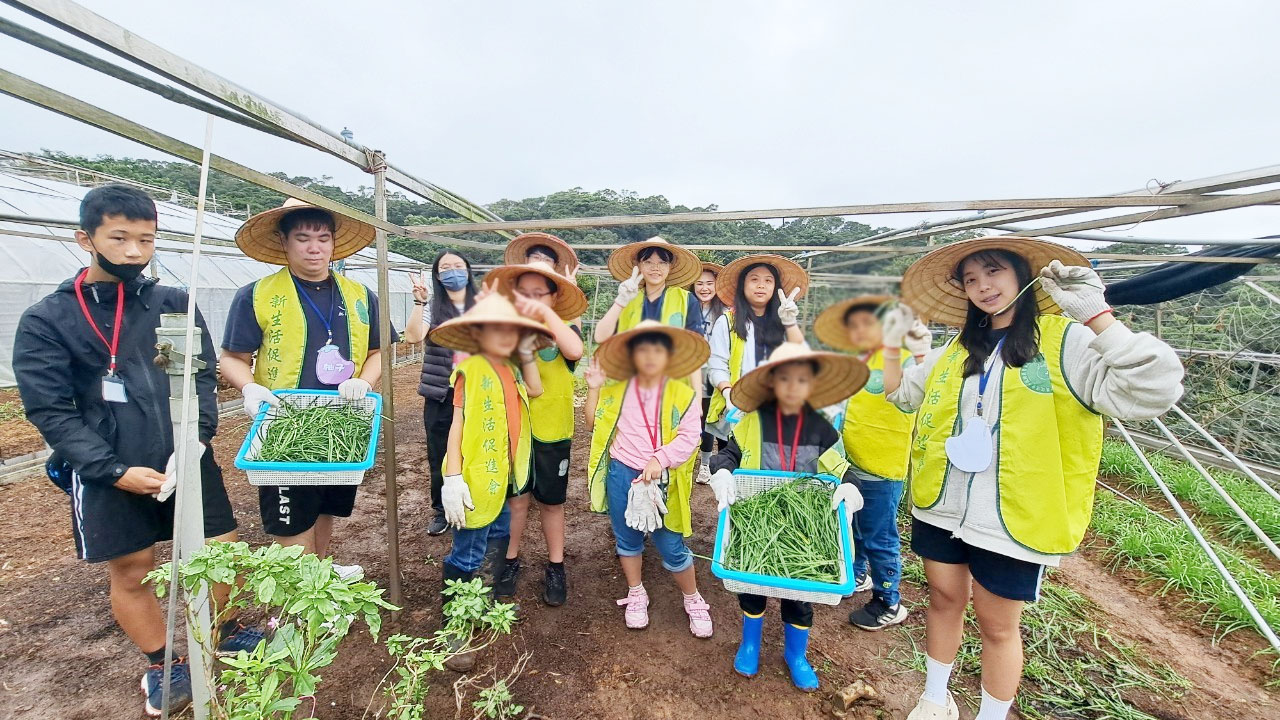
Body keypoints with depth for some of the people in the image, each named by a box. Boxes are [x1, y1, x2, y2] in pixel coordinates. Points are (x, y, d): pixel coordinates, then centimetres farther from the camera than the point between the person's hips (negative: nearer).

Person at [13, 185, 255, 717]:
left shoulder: (176, 305, 3)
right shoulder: (46, 320, -2)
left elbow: (203, 379, 0)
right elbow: (50, 411, -6)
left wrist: (194, 442, -15)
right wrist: (115, 471, -15)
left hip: (187, 461, 2)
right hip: (107, 473, -1)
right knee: (129, 572, 12)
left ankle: (226, 633, 35)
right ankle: (163, 667, 34)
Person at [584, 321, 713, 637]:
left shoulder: (682, 394, -5)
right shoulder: (617, 390, 5)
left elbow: (688, 437, -11)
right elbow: (594, 424, 7)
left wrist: (659, 460, -23)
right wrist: (594, 388, -3)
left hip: (661, 479, -3)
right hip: (621, 473, 3)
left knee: (671, 547, 5)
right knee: (627, 539, 17)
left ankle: (694, 600, 30)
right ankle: (636, 595, 39)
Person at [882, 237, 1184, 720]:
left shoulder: (1067, 341, -9)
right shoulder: (958, 348, 7)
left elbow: (1153, 390, -24)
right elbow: (902, 394, 18)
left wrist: (1095, 313, -26)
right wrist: (893, 341, 7)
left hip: (1013, 521, -4)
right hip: (942, 509, 5)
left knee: (997, 626, 12)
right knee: (944, 600, 20)